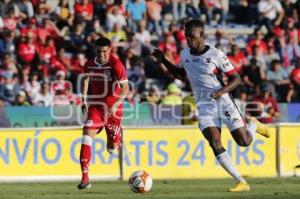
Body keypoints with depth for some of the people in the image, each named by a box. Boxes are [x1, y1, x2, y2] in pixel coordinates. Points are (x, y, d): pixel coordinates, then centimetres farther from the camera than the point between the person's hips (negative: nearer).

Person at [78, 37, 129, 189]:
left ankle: (115, 140, 49)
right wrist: (84, 99, 7)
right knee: (87, 135, -20)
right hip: (95, 106, 2)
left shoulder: (116, 65, -14)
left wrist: (115, 105, -29)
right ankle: (85, 178, -22)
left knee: (112, 149, 8)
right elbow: (85, 80, 20)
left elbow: (125, 88, -18)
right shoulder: (90, 65, -1)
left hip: (113, 109, -2)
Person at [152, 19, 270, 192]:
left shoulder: (216, 54, -12)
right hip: (204, 105, 4)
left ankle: (252, 124, 32)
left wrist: (222, 90, -27)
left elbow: (236, 78, -9)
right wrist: (163, 61, 12)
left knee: (244, 142, -5)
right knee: (215, 144, -16)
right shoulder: (185, 54, 5)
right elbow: (181, 75, 24)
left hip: (222, 101, -4)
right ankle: (242, 183, -11)